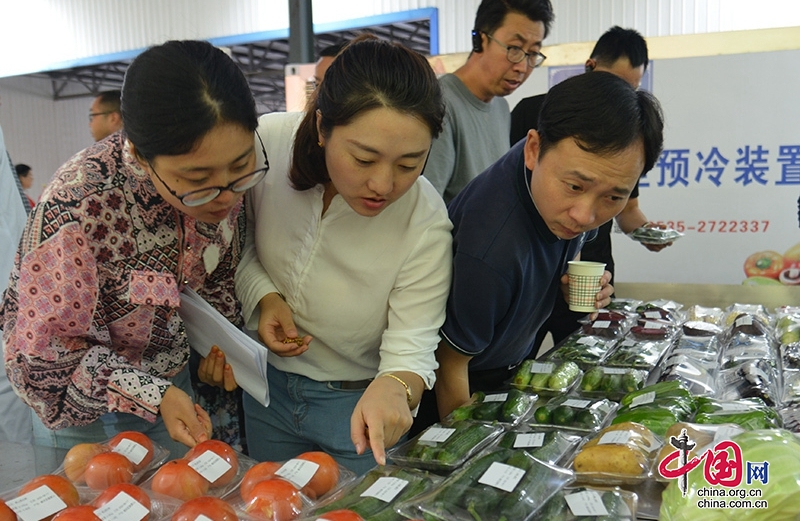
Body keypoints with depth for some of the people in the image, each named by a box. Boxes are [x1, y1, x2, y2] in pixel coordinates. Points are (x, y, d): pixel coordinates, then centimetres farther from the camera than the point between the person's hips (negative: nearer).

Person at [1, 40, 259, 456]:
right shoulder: (79, 208, -34)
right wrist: (154, 396, -30)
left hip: (173, 386, 5)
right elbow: (41, 356, -24)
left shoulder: (228, 183, -17)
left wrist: (220, 343, -11)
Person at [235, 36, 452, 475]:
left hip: (359, 405, -2)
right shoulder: (264, 145, -21)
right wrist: (263, 295, -21)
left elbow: (411, 347, -23)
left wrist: (395, 388, -45)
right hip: (265, 386, 3)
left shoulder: (426, 225, -26)